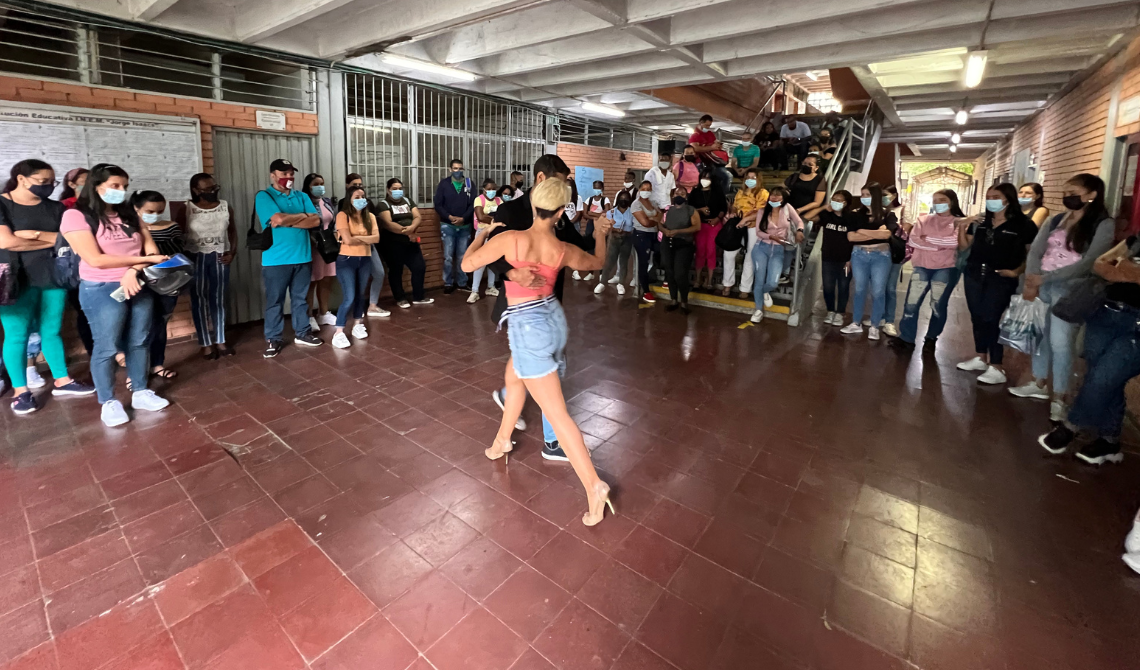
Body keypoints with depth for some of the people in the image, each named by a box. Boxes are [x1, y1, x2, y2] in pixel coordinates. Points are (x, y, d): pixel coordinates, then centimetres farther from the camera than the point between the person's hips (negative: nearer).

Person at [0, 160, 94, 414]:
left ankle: (62, 382, 19)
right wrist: (53, 240, -6)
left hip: (53, 278, 4)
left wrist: (35, 234, -13)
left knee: (52, 332, 11)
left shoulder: (56, 208, 9)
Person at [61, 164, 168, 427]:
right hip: (101, 290, -5)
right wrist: (144, 259, -14)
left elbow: (151, 247, 2)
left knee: (139, 342, 10)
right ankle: (108, 402, 14)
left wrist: (134, 271, -16)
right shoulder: (76, 216, -7)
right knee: (106, 347, 2)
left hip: (139, 286, 5)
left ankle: (140, 393, 22)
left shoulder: (129, 214, 10)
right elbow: (96, 260, -16)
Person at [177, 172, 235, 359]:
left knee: (218, 300, 8)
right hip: (195, 258, -2)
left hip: (219, 257, 2)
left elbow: (232, 231, 11)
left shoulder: (226, 207, 1)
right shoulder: (184, 211, -7)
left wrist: (232, 253, -1)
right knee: (199, 301, 3)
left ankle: (220, 340, 17)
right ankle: (206, 343, 10)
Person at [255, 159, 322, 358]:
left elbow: (315, 220, -3)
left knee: (301, 298, 13)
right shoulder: (264, 196, -3)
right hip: (276, 259, -4)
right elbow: (279, 219, -19)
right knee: (275, 301, 4)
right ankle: (273, 339, 14)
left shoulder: (302, 197, 11)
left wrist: (287, 221, -11)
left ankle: (302, 333, 24)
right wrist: (302, 216, -4)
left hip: (303, 257, 4)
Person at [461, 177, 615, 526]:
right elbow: (597, 263, 18)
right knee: (514, 378, 30)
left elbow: (467, 264, -5)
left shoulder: (510, 239, -18)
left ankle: (594, 485, 0)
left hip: (527, 327, -6)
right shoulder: (563, 250, -3)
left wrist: (484, 232, 12)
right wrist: (600, 232, 36)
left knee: (556, 413, -2)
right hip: (553, 319, 7)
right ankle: (502, 440, 49)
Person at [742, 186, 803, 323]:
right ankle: (759, 310, 16)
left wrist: (799, 231, -13)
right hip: (762, 247, 0)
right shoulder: (762, 211, 2)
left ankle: (763, 291, 26)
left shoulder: (787, 208, 1)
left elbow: (799, 221, 8)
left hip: (778, 250, 0)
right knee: (759, 280, -2)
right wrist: (771, 237, -16)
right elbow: (758, 232, -1)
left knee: (772, 283, -13)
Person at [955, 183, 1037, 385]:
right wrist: (962, 226, -5)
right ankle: (981, 359, 22)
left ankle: (996, 368, -2)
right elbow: (964, 246, 8)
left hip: (1001, 278, -5)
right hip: (974, 274, 5)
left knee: (991, 319, -8)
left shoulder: (1023, 224, -5)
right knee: (977, 318, 10)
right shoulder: (980, 221, 6)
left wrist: (1017, 271, -13)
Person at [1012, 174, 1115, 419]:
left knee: (1060, 343, -5)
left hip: (1070, 290, -4)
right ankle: (1038, 384, 25)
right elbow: (1034, 252, 2)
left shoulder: (1104, 225, -3)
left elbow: (1088, 263, -13)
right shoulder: (1055, 221, 10)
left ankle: (1059, 399, 6)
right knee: (1040, 336, 10)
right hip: (1042, 286, 5)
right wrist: (1032, 283, -12)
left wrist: (1045, 278, -20)